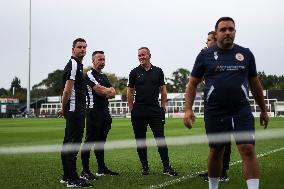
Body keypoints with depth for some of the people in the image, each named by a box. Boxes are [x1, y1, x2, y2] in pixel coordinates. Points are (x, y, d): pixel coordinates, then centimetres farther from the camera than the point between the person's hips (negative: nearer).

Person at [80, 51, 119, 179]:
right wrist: (109, 90, 3)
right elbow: (100, 91, -16)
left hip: (105, 113, 9)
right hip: (94, 112, -9)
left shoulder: (104, 76, 21)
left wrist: (105, 91, -7)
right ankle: (85, 172, -8)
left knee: (101, 141, 14)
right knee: (89, 141, -9)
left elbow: (113, 94, 12)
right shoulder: (90, 75, -5)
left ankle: (102, 169, 21)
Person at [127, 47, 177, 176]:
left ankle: (166, 167, -4)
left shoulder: (158, 71, 8)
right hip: (138, 112, 0)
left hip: (155, 111, 0)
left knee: (160, 139, -5)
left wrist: (163, 108, 5)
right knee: (140, 141, 5)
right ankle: (145, 167, 15)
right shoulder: (134, 72, 5)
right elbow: (130, 93, 7)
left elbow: (163, 91, 11)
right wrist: (132, 110, 2)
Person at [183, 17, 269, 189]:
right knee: (216, 153, 11)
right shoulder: (205, 55, 2)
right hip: (214, 113, 0)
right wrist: (188, 109, -6)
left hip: (242, 112, 1)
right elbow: (193, 83, 5)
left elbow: (255, 83, 16)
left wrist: (263, 110, 19)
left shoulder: (246, 54, 8)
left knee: (248, 150, -12)